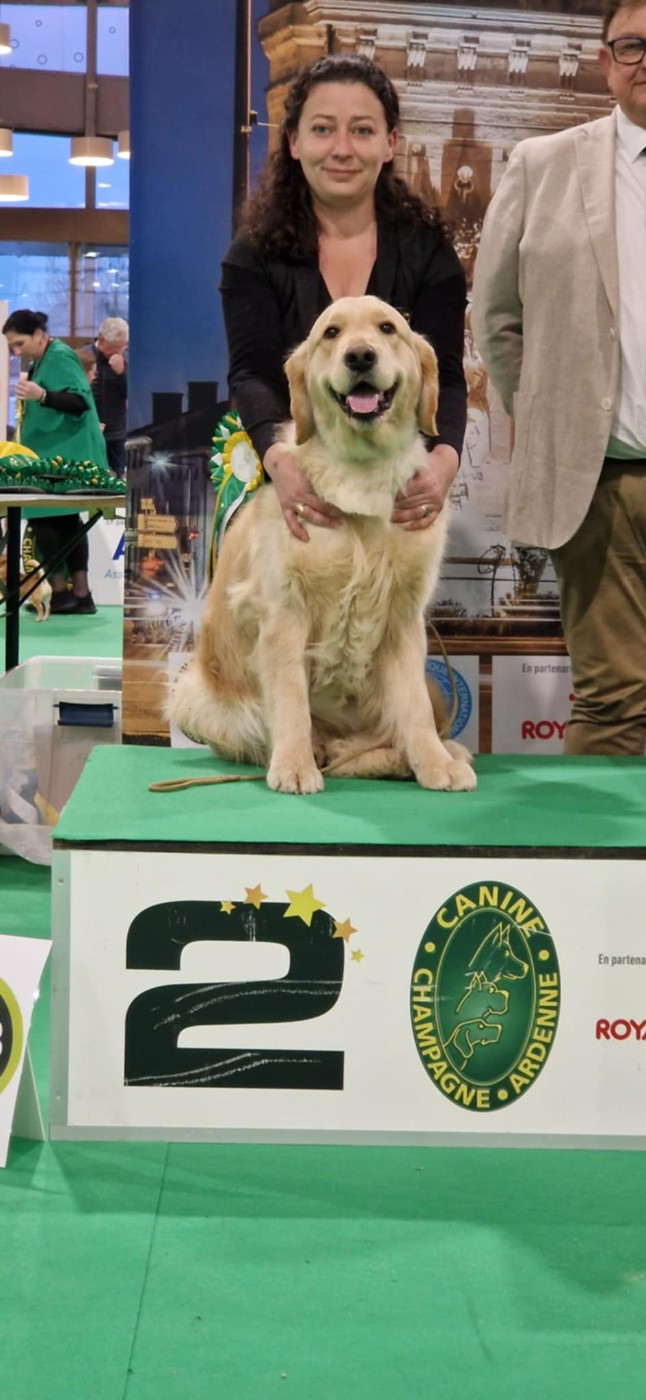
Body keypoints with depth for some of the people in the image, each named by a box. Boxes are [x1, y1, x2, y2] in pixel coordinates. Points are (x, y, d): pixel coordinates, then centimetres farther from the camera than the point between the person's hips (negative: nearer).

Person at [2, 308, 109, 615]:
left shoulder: (61, 357, -13)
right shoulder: (42, 360, 16)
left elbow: (80, 402, -25)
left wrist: (41, 395, -38)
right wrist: (31, 398, 11)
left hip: (66, 455, -10)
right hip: (53, 454, 10)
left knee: (43, 517, -10)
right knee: (65, 521, 7)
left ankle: (60, 591, -5)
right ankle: (80, 595, 8)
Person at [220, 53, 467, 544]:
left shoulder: (427, 250, -1)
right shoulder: (257, 252, -2)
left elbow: (444, 375, -12)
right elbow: (253, 371, -15)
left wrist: (444, 458, -34)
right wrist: (278, 458, -37)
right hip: (294, 488, 0)